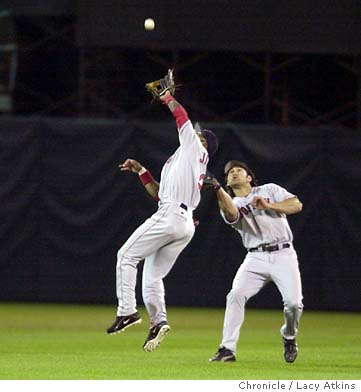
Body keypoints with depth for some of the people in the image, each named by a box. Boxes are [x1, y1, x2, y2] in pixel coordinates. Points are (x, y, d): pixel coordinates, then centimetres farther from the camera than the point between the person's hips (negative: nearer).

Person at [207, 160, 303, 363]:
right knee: (236, 296, -20)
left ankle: (289, 337, 17)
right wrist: (218, 189, -32)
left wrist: (269, 206, -11)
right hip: (256, 258, 1)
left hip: (283, 255, -1)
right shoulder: (232, 204, 11)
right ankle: (228, 349, -20)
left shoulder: (269, 190, 13)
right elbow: (230, 212, -16)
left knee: (294, 303, -15)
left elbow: (297, 205, 1)